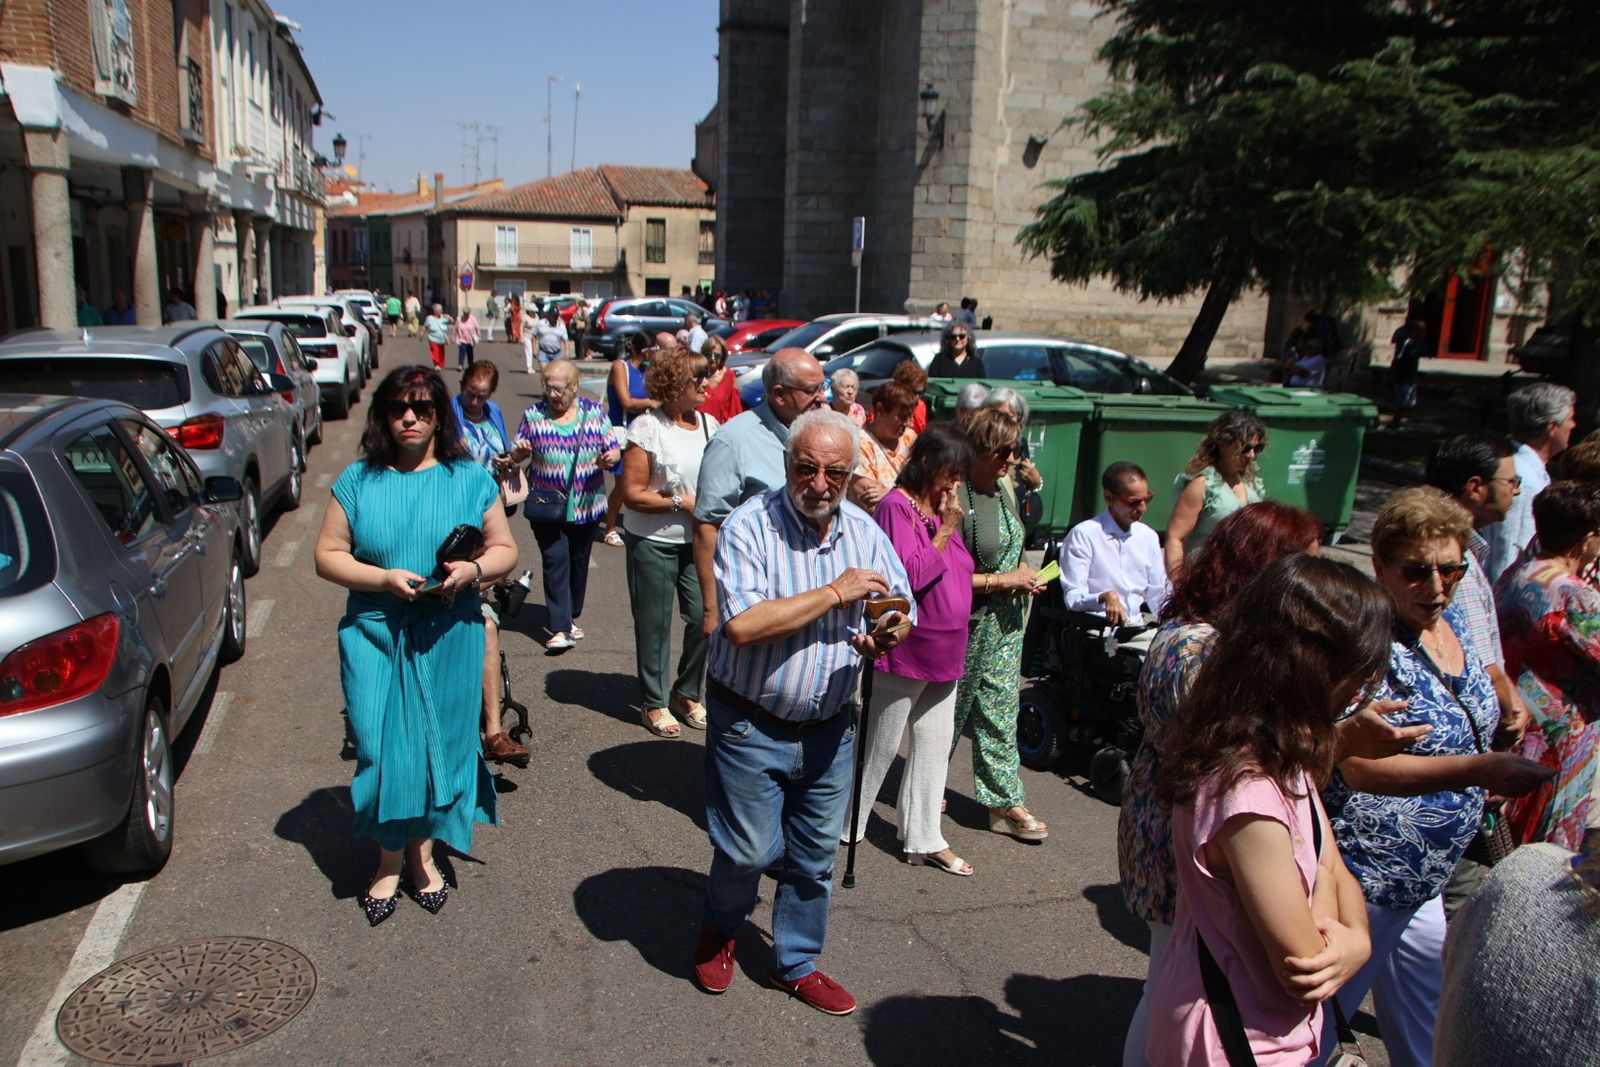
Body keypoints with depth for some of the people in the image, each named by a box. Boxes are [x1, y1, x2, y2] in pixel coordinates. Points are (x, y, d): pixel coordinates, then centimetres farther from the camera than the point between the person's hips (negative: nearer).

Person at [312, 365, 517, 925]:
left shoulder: (470, 479, 4)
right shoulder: (359, 481, 3)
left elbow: (505, 549, 7)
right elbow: (327, 555, 1)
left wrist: (473, 569, -15)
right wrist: (385, 578, -15)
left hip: (449, 639, 1)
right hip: (376, 636, 0)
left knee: (439, 742, 8)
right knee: (383, 747, 1)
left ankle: (423, 849, 28)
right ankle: (390, 859, 21)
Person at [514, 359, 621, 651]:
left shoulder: (595, 412, 1)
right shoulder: (533, 414, 0)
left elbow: (614, 450, 3)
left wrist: (609, 458, -19)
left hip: (587, 504, 2)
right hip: (546, 504, -2)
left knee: (579, 561, 13)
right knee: (555, 560, -9)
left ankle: (571, 616, 31)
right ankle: (560, 629, -9)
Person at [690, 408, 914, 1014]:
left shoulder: (864, 531, 1)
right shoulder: (749, 526, -17)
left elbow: (901, 607, 7)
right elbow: (742, 625, -29)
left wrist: (890, 630, -18)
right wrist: (836, 592, -24)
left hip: (829, 728, 5)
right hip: (751, 725, -5)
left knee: (816, 855, 15)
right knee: (749, 851, 4)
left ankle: (797, 964, 37)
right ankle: (719, 929, 38)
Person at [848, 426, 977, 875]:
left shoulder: (942, 509, 10)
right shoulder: (896, 507, -16)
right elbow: (912, 575, -23)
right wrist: (946, 530, -18)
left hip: (944, 652, 8)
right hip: (906, 652, -8)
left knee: (934, 748, 15)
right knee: (880, 746, 7)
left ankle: (924, 839, 26)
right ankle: (847, 824, 25)